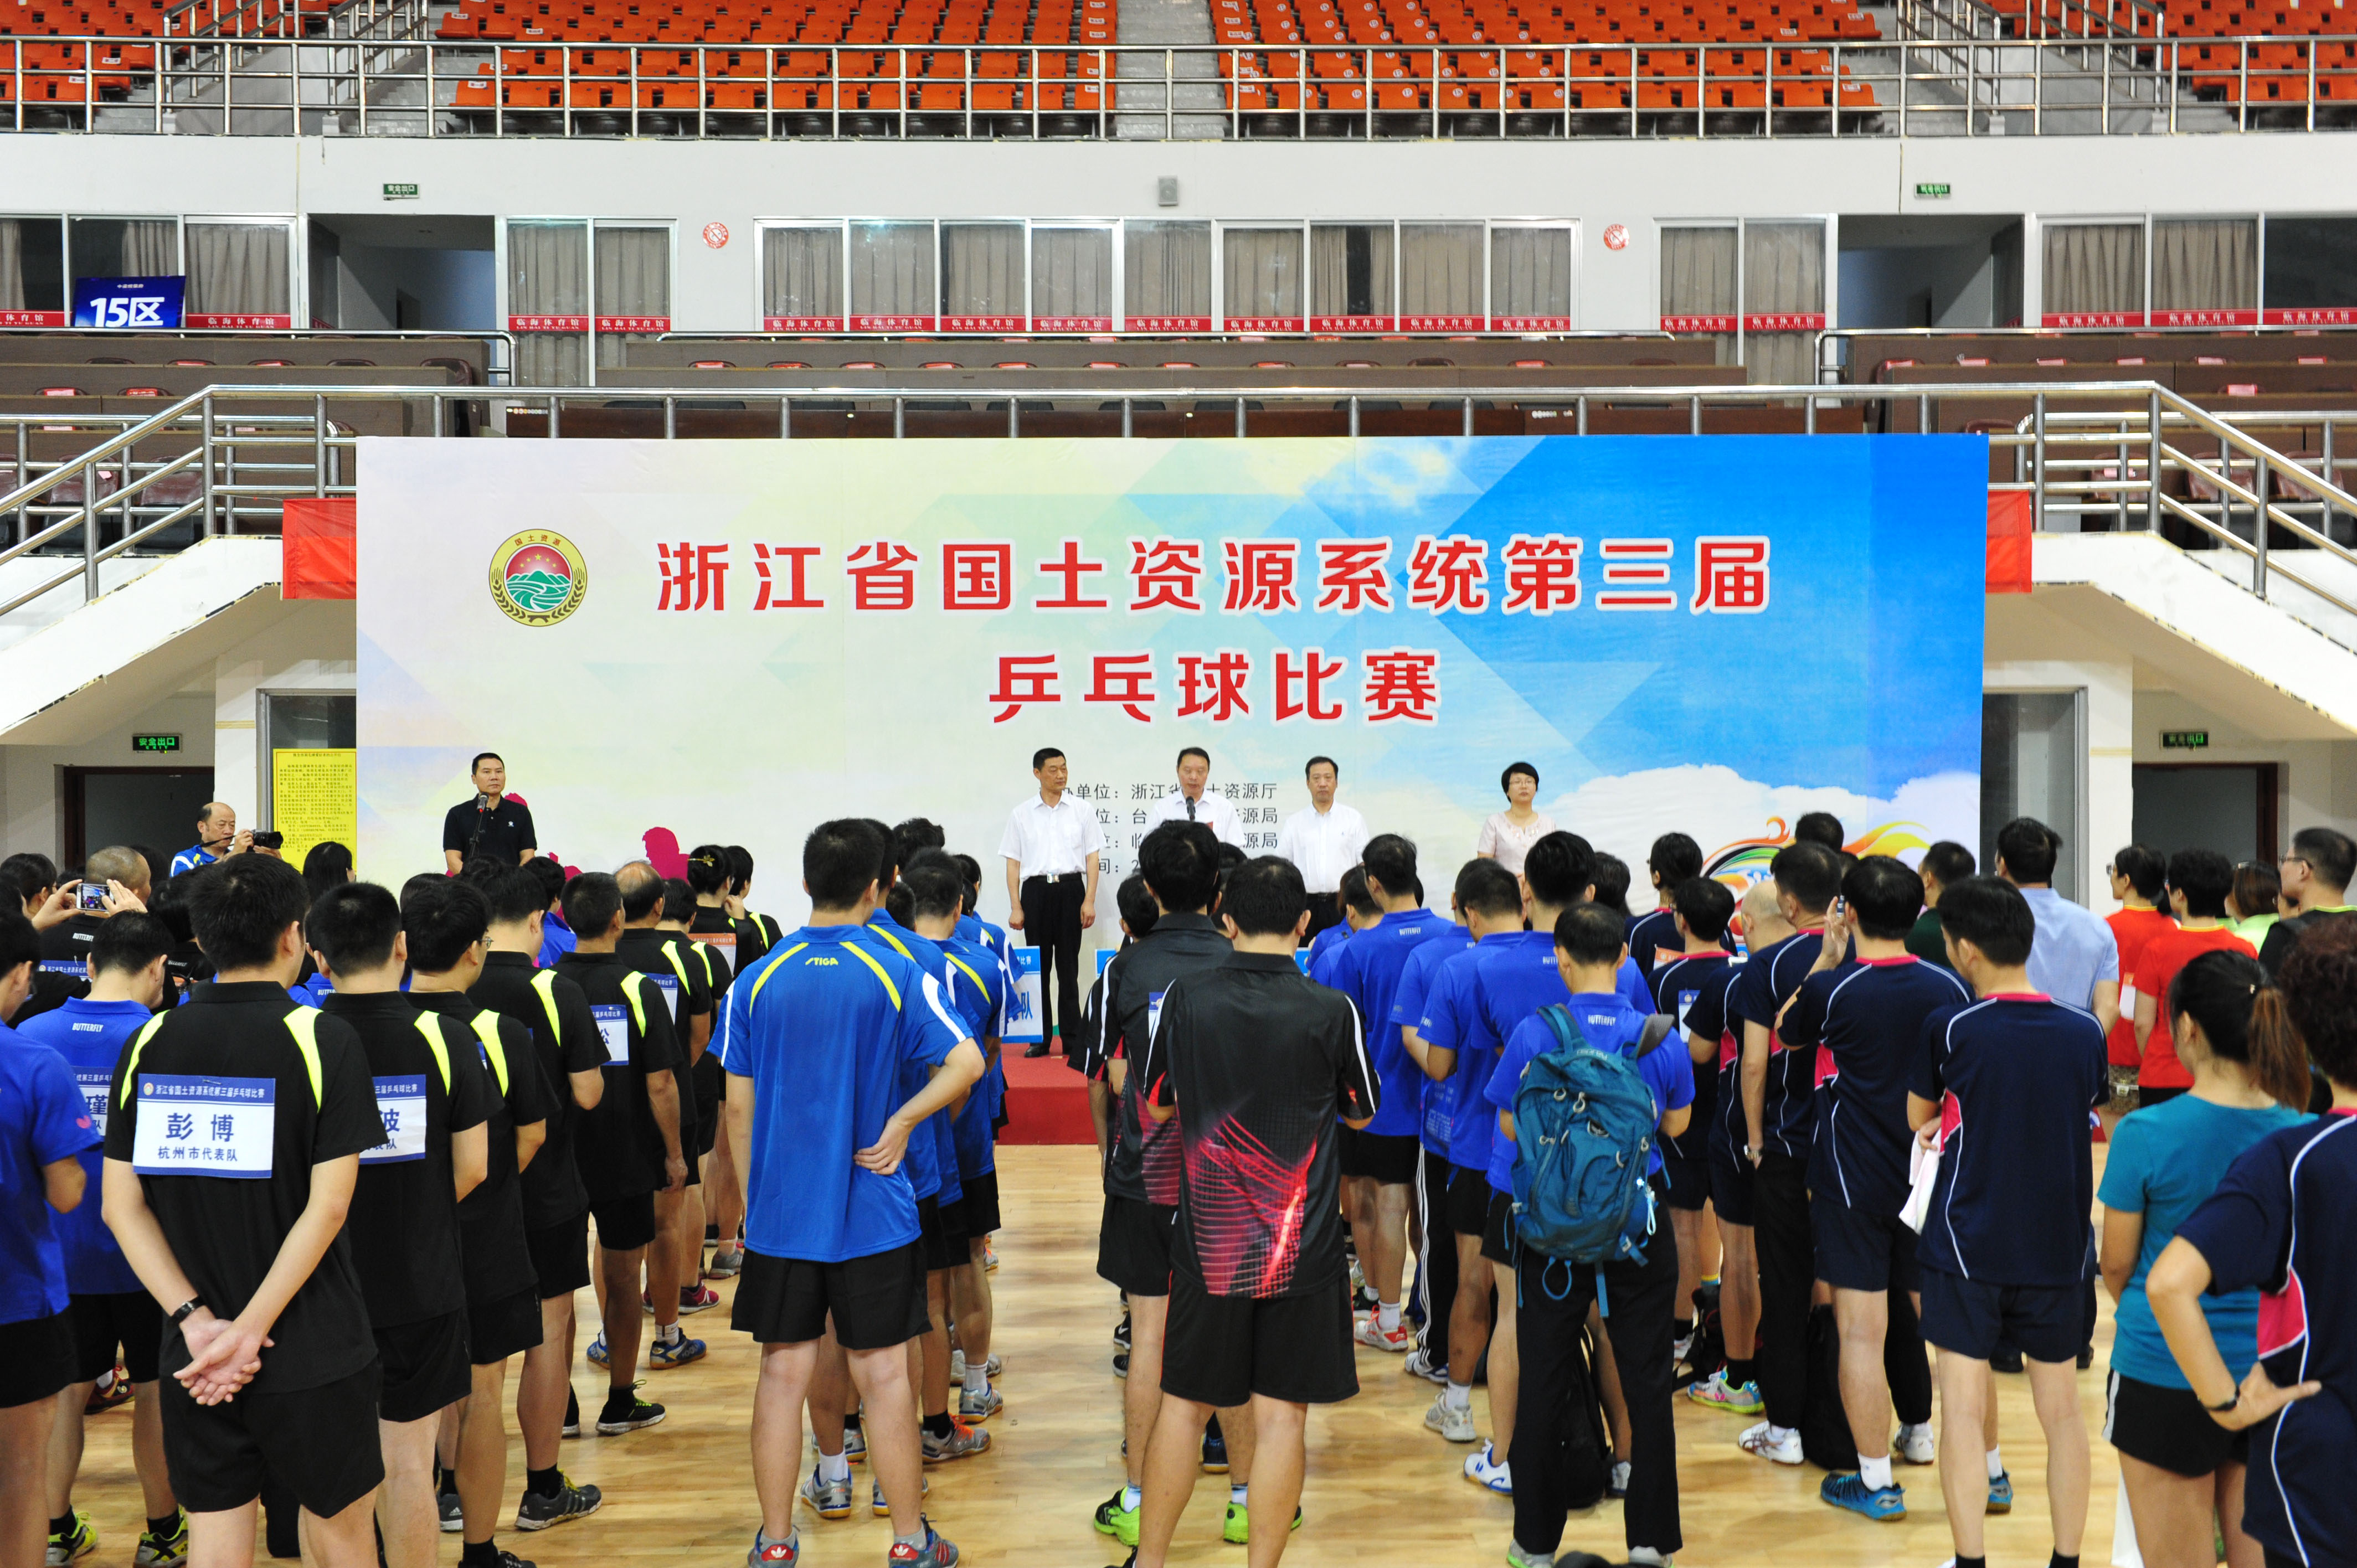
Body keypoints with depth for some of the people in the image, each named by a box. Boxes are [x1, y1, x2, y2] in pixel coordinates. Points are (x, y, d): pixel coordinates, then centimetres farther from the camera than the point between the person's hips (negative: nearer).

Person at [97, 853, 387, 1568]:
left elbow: (122, 1205, -2)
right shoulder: (324, 1039, -12)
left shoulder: (149, 1043, 0)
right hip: (311, 1350, -3)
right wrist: (250, 1331, -12)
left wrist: (198, 1320, -6)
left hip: (193, 1360, 4)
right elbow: (328, 1206, -17)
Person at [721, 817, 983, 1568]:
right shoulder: (899, 975, -6)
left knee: (783, 1375, 11)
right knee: (884, 1377, 7)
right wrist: (902, 1121, -6)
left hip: (780, 1215, 2)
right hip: (874, 1214, -2)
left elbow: (738, 1104, 4)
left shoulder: (757, 980, -1)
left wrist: (749, 1199, 14)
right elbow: (966, 1062, -12)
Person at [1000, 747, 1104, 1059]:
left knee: (1068, 966, 1)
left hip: (1071, 888, 0)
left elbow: (1093, 857, 6)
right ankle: (1040, 1037, 8)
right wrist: (1016, 907, -1)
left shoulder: (1082, 811, 8)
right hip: (1036, 890, 0)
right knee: (1038, 966, 3)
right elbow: (1013, 862, 7)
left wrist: (1089, 901, -3)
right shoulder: (1021, 814, 8)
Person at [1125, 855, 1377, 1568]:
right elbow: (1362, 1114, 6)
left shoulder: (1186, 997, -5)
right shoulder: (1332, 1011, -9)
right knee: (1280, 1416, 6)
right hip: (1301, 1245, -2)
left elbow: (1157, 1108, 6)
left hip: (1207, 1241, 2)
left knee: (1184, 1405, 14)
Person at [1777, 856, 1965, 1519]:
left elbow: (1784, 1036, 6)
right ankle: (1921, 1432, 40)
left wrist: (1825, 961, 7)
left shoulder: (1831, 990, -15)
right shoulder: (1950, 988, -3)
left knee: (1862, 1330, 0)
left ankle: (1876, 1480, 5)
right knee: (1931, 1312, 22)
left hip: (1852, 1182, -5)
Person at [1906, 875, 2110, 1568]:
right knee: (2061, 1407, 14)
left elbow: (1916, 1117, 2)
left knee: (1963, 1403, 2)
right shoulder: (2086, 1031, -2)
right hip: (2058, 1244, 4)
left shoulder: (1950, 1028, -13)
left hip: (1967, 1243, -4)